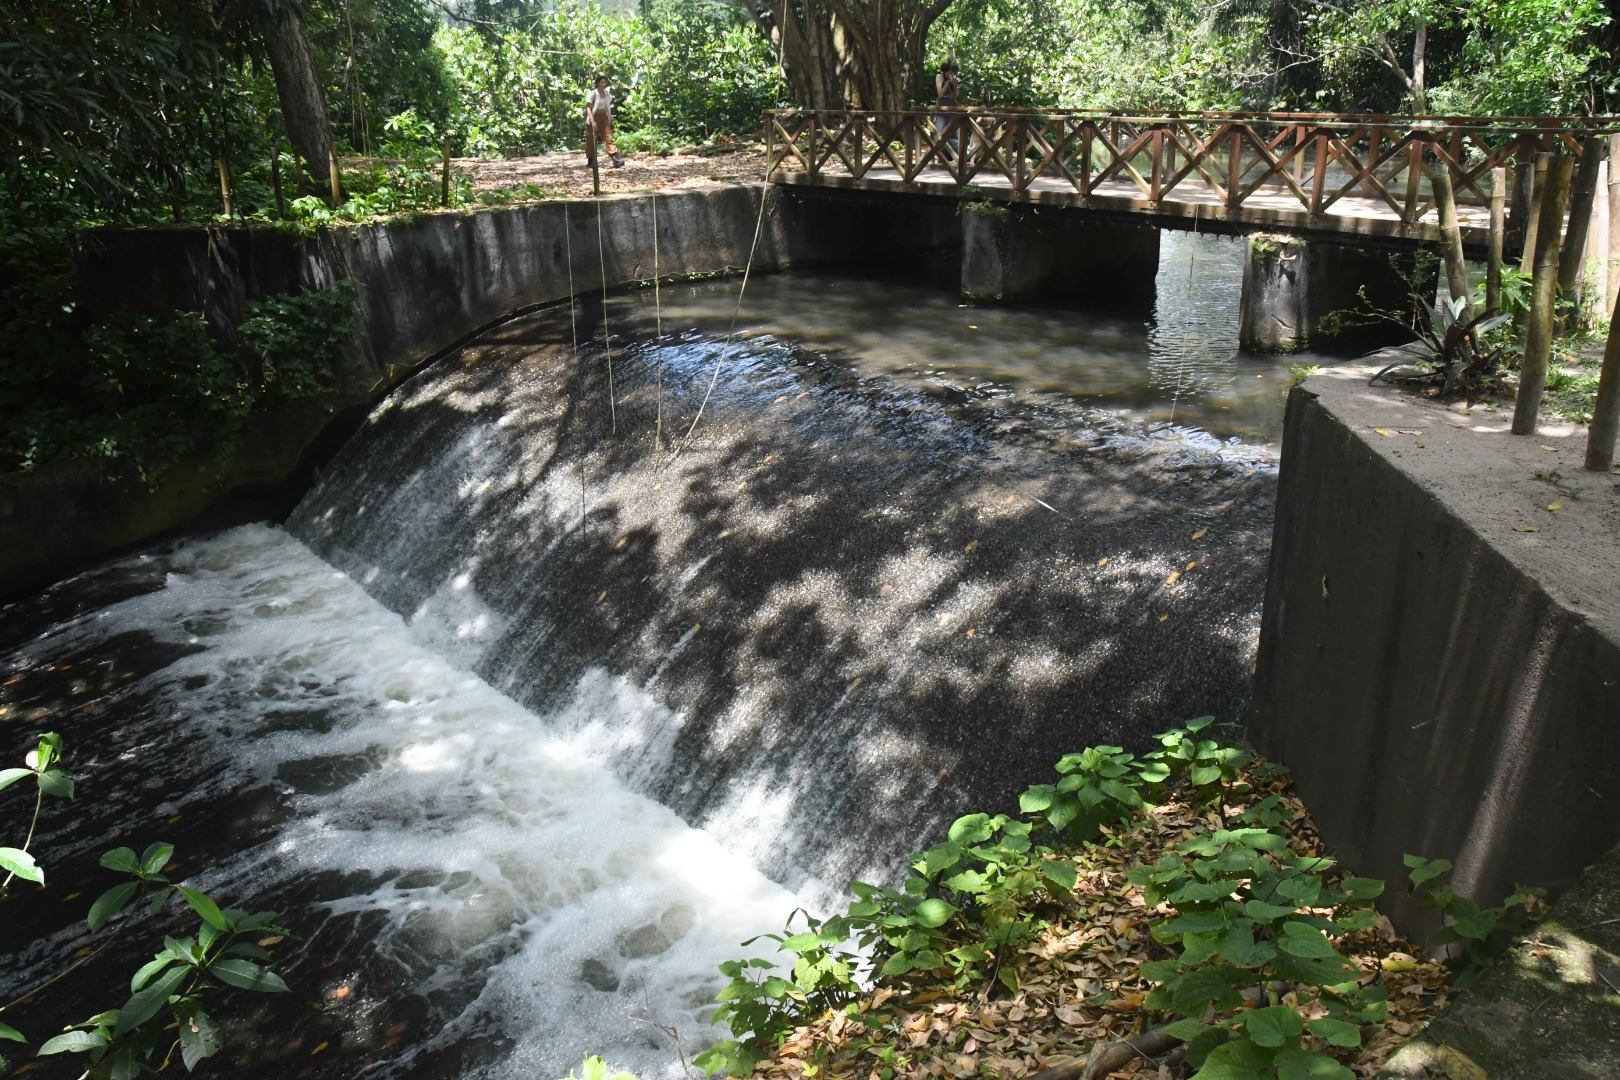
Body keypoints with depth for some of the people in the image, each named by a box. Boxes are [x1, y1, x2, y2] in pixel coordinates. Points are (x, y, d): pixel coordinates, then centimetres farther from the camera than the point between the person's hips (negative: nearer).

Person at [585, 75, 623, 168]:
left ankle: (615, 158, -17)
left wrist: (611, 120, 14)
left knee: (608, 137, -7)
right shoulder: (593, 94, -13)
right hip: (594, 117, -5)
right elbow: (588, 108, -15)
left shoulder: (607, 93, 4)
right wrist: (592, 121, -25)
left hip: (604, 117, 5)